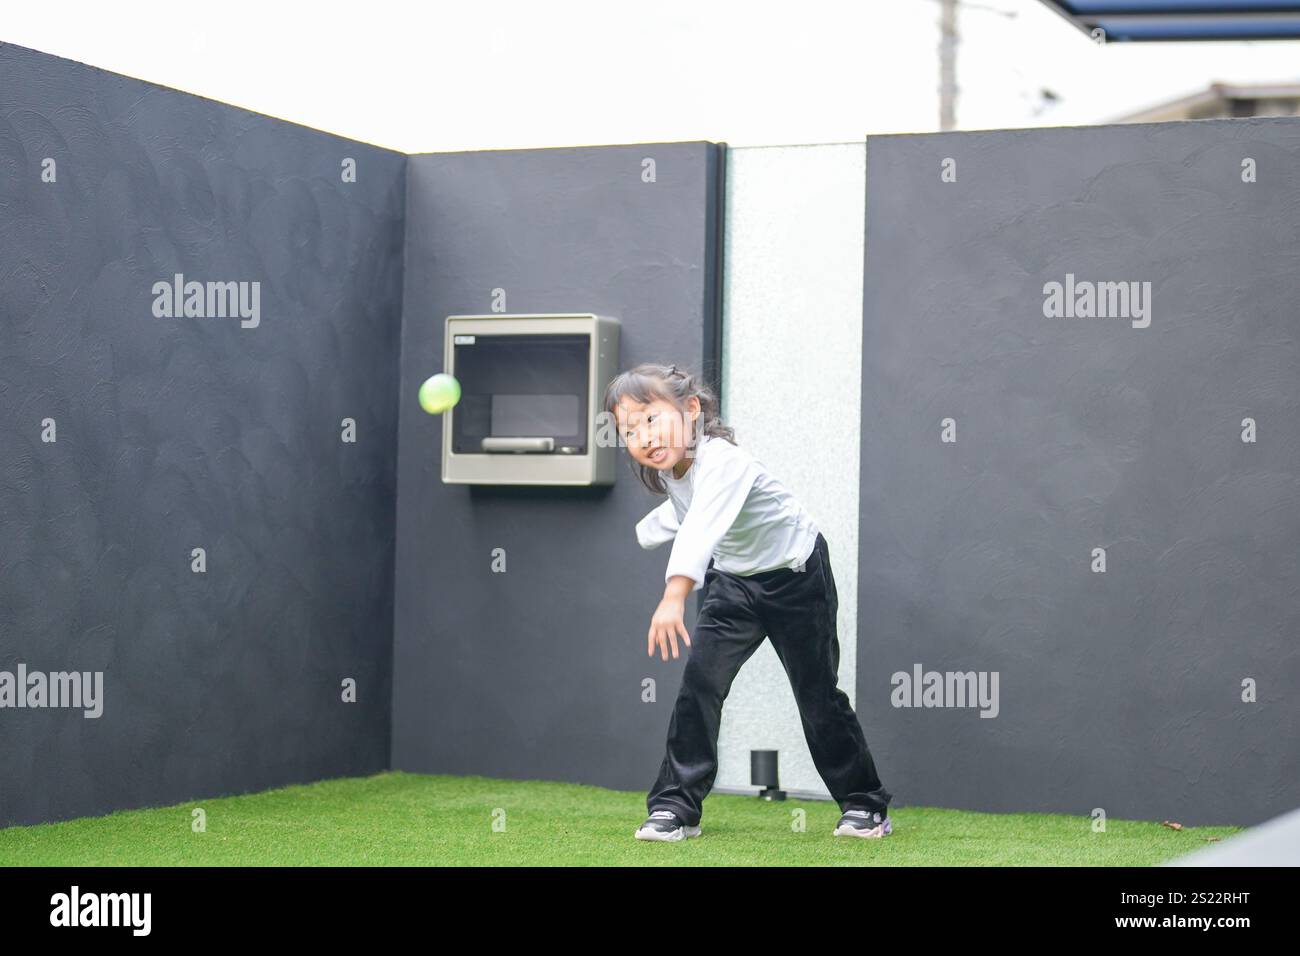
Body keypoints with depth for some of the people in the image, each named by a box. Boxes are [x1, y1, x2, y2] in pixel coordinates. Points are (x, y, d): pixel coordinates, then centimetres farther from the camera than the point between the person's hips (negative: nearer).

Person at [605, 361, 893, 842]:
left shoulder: (722, 462, -35)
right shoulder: (671, 467, -9)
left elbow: (702, 527, -53)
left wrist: (674, 596, -67)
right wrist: (645, 531, 37)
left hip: (796, 576, -6)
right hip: (733, 581, 6)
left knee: (818, 695, 2)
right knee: (699, 681, -10)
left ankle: (865, 805, 20)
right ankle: (675, 807, -4)